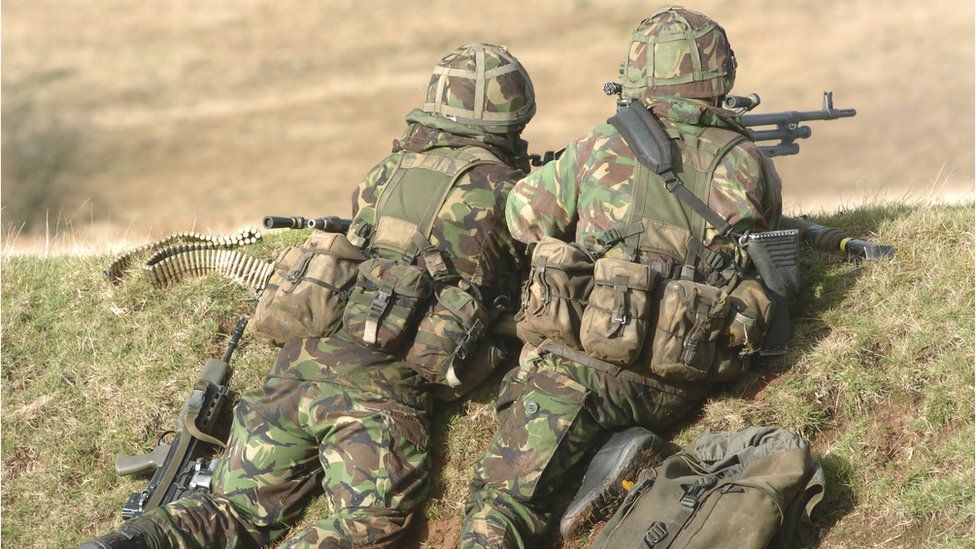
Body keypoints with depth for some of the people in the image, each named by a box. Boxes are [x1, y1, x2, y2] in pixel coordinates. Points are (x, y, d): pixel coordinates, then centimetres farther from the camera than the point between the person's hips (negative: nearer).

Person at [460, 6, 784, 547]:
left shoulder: (603, 148, 0)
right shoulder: (752, 167, 4)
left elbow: (525, 214, 13)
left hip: (580, 366, -3)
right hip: (676, 387, 3)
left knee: (502, 504, -2)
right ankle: (623, 451, 8)